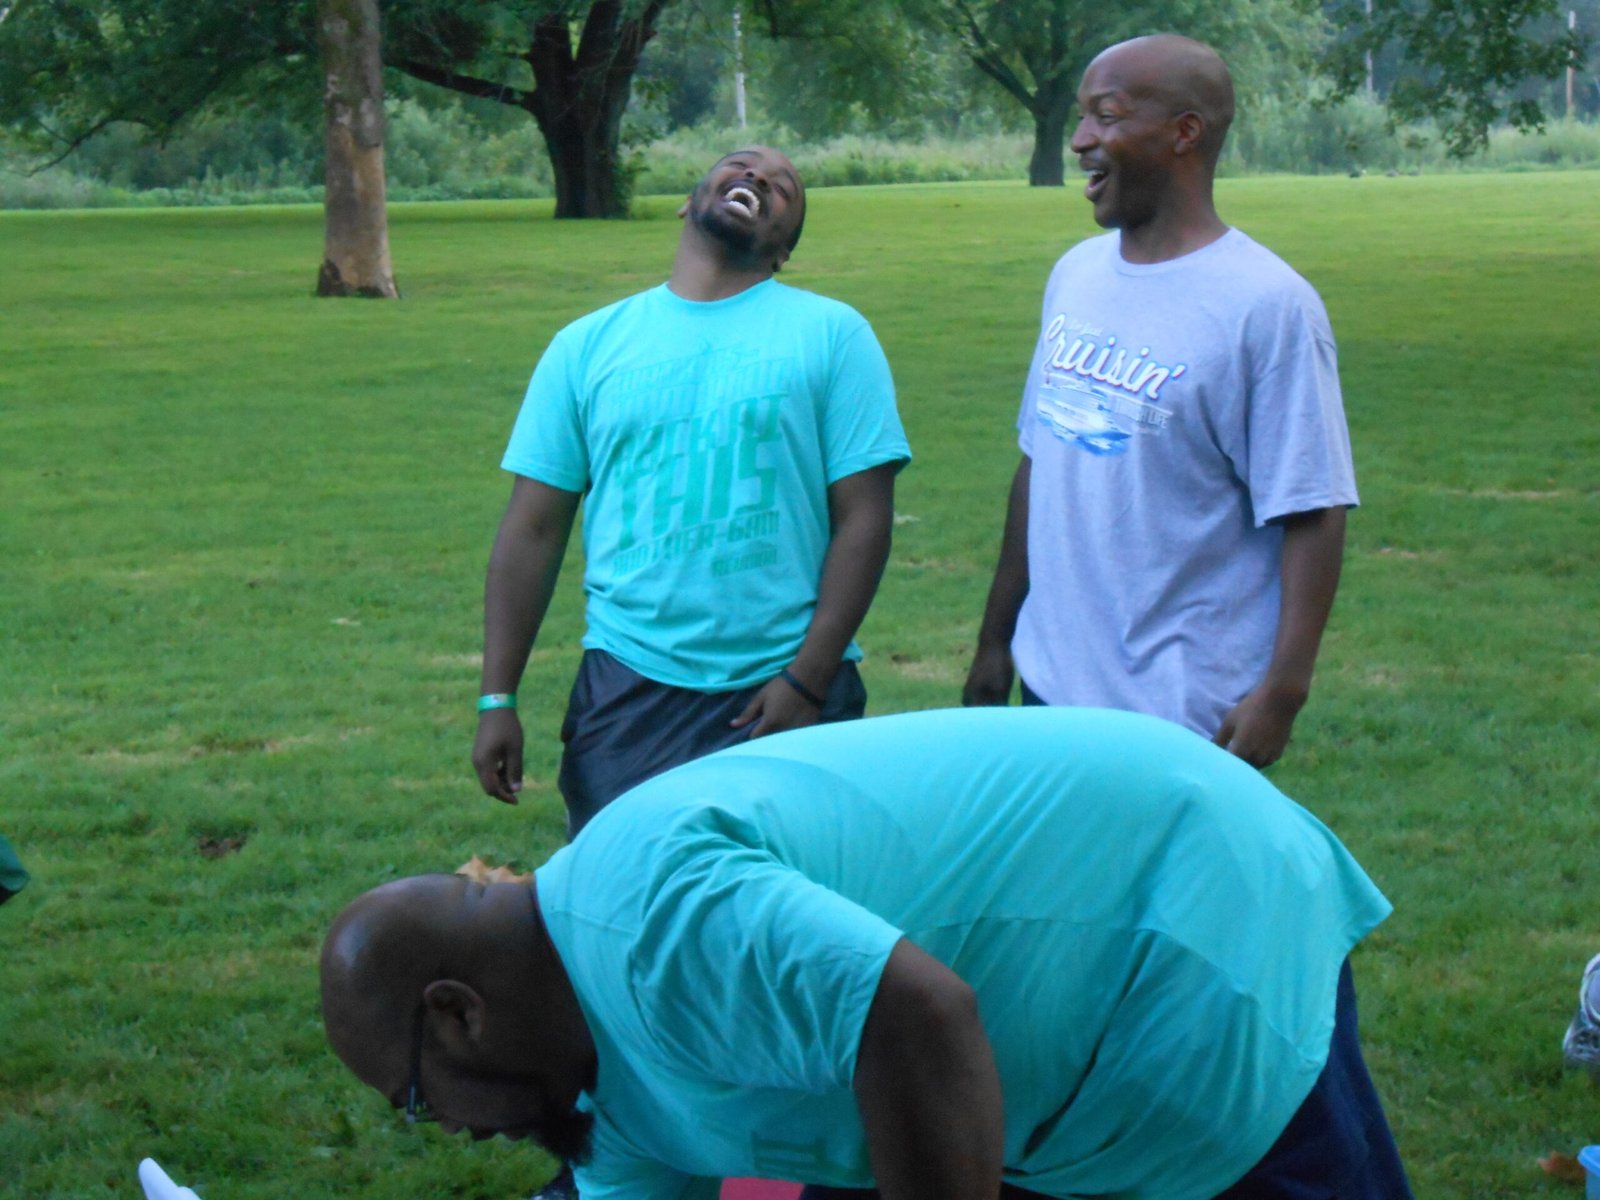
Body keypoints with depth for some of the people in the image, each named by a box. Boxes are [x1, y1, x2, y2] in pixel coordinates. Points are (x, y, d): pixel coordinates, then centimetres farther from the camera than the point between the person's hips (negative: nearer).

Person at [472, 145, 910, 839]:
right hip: (627, 690, 1)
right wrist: (497, 698, 0)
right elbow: (533, 530, 7)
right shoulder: (589, 345, 10)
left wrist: (808, 678, -10)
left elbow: (863, 519, -1)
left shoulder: (831, 334, 5)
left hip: (782, 691, -1)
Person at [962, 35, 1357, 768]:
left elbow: (1313, 516, -14)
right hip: (1051, 687, 6)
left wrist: (1282, 690, -20)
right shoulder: (1076, 274, 9)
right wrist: (995, 637, 18)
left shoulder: (1267, 305, -12)